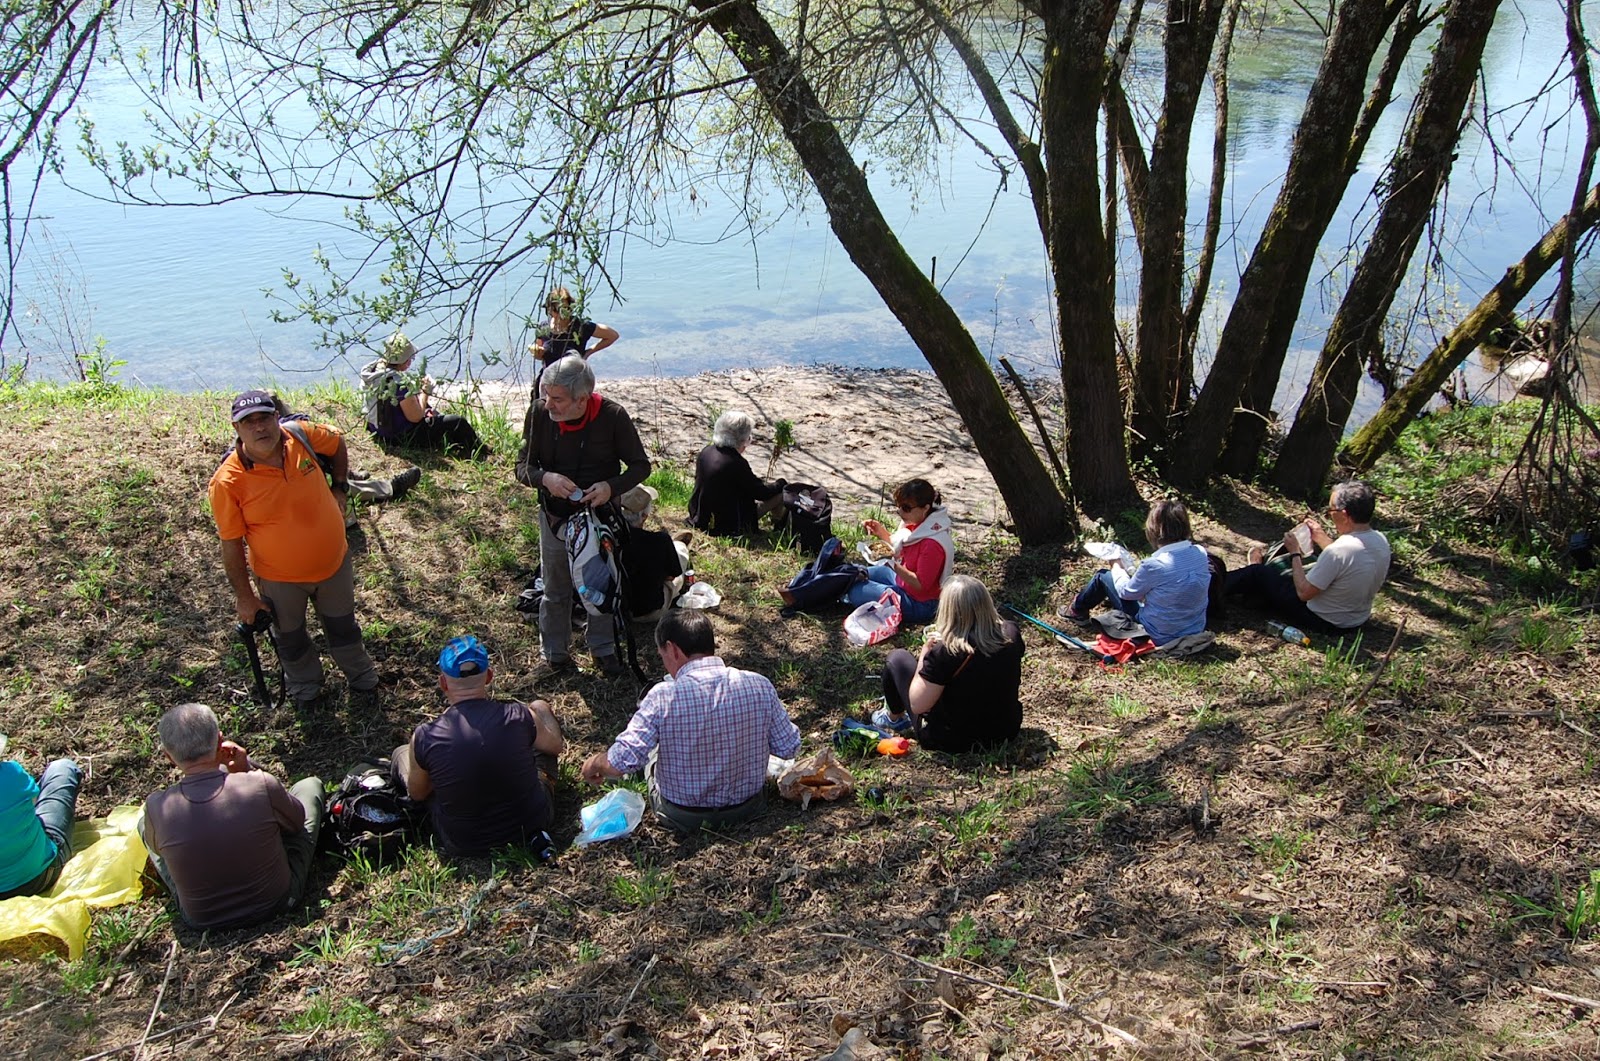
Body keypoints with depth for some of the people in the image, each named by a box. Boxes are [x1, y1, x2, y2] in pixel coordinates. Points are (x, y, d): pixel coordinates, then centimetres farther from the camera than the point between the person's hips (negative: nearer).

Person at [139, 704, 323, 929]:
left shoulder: (156, 808, -24)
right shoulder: (262, 786, -29)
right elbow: (298, 820, -6)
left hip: (202, 920, 1)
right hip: (278, 902, -1)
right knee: (310, 785, 15)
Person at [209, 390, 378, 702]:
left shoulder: (301, 436, -20)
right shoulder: (228, 482, -27)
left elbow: (337, 441, 5)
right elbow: (231, 545, -18)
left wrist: (340, 488, 1)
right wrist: (244, 597, -11)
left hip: (333, 560, 2)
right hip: (280, 578, -2)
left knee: (342, 626, 26)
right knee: (290, 638, 24)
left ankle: (360, 674, 54)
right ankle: (305, 686, 54)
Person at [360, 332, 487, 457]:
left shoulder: (373, 369, -4)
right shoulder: (399, 383, -32)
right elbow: (415, 417, -25)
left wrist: (415, 387, 5)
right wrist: (426, 392, -13)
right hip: (403, 437, -10)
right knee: (459, 422, -2)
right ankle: (480, 456, 22)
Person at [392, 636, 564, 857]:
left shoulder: (424, 738, -23)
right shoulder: (520, 716, -22)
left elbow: (417, 794, -2)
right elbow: (556, 746, 1)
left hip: (464, 846, 0)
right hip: (533, 824, 1)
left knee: (401, 753, 22)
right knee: (540, 707, 15)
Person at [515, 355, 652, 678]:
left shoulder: (612, 416, -21)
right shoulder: (539, 414, -17)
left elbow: (640, 465, -10)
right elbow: (522, 466, -7)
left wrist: (611, 487, -28)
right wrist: (545, 478, -29)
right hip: (555, 517, 1)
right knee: (555, 590, 16)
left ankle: (604, 650, 35)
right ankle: (555, 654, 34)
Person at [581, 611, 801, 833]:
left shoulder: (663, 697, -25)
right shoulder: (759, 686, -17)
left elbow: (621, 762, -26)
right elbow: (789, 748, -7)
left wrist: (594, 763, -3)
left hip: (681, 816, -2)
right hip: (748, 808, 3)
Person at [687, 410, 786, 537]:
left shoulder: (706, 452, -2)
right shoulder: (736, 463, -25)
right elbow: (761, 493, -13)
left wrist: (751, 478, 24)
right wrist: (781, 484, 6)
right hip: (728, 529, -8)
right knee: (780, 495, 0)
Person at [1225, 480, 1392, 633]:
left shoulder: (1338, 551, -33)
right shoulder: (1381, 541, -9)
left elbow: (1303, 593, -23)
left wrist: (1295, 553, -12)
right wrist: (1322, 538, 9)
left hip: (1322, 621, -7)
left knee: (1258, 573, 10)